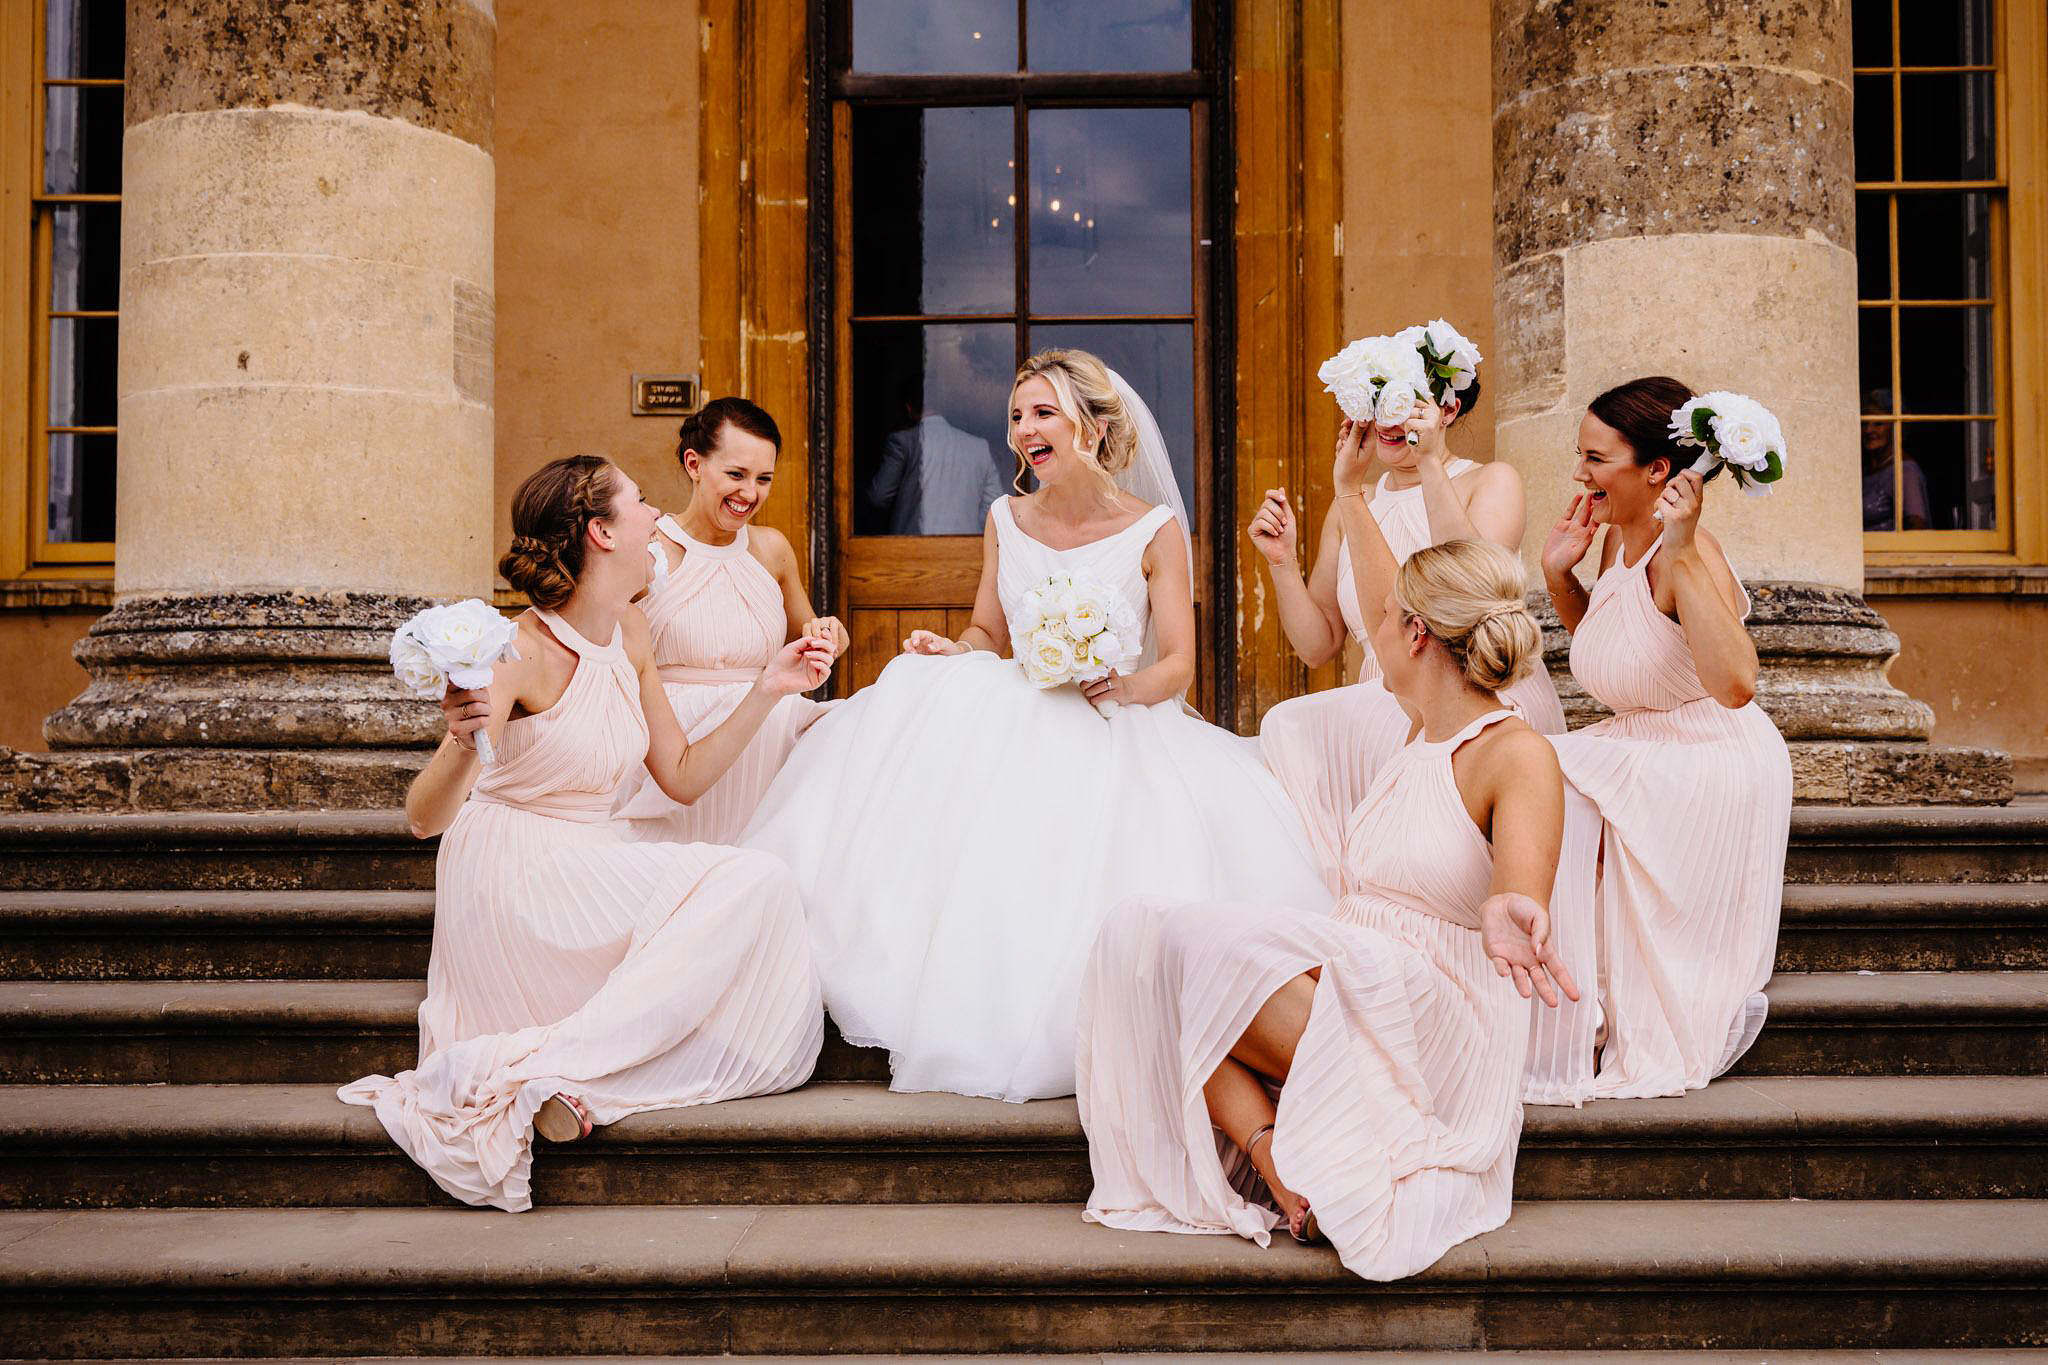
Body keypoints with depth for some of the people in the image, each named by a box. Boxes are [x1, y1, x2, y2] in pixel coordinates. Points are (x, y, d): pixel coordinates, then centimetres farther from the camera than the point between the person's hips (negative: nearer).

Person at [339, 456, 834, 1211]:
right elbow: (425, 819, -23)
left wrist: (768, 691, 4)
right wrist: (460, 746, -44)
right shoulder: (525, 652, -18)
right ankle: (555, 1066, -21)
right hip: (517, 876, -8)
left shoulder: (629, 631, 5)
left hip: (592, 864, 8)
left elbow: (682, 778, 11)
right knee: (753, 884, -22)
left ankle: (558, 1072, -13)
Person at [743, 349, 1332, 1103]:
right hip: (1006, 721, 3)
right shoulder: (1006, 520, 12)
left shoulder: (1154, 530, -1)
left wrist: (1127, 687, -25)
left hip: (1110, 730, -3)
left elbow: (1178, 665, -4)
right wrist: (951, 650, -4)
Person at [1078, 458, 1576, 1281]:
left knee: (1206, 947, -29)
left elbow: (1522, 890, -26)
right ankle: (1268, 1149, -26)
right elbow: (1379, 605, 32)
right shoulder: (1425, 728, 15)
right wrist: (1350, 492, 41)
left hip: (1433, 1023, -8)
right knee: (1143, 931, -17)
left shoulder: (1517, 755, -10)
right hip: (1344, 981, 8)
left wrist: (1510, 918, -51)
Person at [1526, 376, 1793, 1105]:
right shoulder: (1616, 538, 3)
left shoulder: (1689, 556, -23)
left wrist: (1681, 552, -39)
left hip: (1711, 770, -8)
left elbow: (1734, 682, -39)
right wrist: (1559, 576, 5)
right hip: (1641, 751, 8)